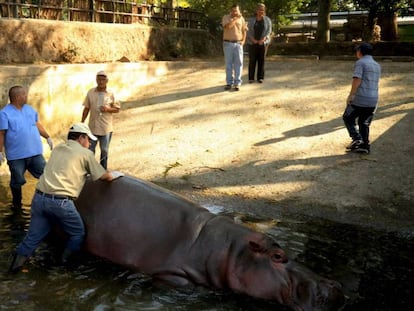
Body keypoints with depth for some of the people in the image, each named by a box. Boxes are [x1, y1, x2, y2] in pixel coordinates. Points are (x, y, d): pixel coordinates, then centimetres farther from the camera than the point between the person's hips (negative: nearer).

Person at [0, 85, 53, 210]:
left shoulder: (30, 109, 9)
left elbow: (37, 124, 19)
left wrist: (48, 137, 16)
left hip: (35, 152, 4)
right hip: (16, 155, -4)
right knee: (17, 181, 9)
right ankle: (16, 204, 29)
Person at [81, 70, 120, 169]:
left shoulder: (111, 94, -6)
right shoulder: (90, 92, -2)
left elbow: (117, 109, -1)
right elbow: (86, 109, 4)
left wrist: (108, 109, -19)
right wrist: (82, 123, 3)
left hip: (106, 128, -1)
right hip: (92, 127, 1)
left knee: (104, 150, 12)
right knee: (90, 150, 9)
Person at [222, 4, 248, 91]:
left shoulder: (241, 18, 6)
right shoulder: (226, 17, -3)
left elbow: (244, 30, 13)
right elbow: (228, 26, -23)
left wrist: (243, 41, -1)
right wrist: (236, 18, -18)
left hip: (238, 44, 2)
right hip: (228, 44, -1)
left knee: (238, 63, -4)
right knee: (229, 64, 1)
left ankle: (237, 83, -1)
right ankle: (229, 83, 7)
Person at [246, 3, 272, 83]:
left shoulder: (267, 20, 5)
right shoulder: (251, 20, 6)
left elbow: (269, 31, -1)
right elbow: (248, 31, 2)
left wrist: (263, 39, -15)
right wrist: (253, 40, -14)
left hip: (263, 43, 0)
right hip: (252, 43, 0)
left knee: (261, 60, 1)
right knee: (252, 60, -2)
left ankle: (260, 77, 6)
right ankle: (251, 78, 3)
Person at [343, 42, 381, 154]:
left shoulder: (360, 63, -6)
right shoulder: (377, 65, 18)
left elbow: (357, 80, -18)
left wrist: (351, 95, -19)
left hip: (360, 99, -7)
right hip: (373, 99, 7)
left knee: (348, 118, 10)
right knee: (364, 123, 14)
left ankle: (356, 138, -4)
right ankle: (364, 146, 13)